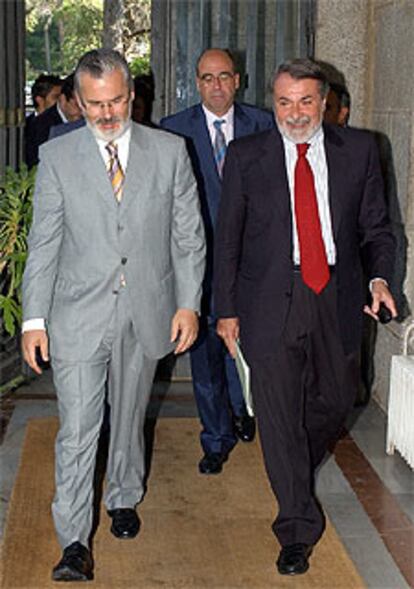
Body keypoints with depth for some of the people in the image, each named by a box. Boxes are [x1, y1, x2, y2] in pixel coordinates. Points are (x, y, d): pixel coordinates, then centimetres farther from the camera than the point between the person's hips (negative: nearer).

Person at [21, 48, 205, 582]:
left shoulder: (170, 151, 0)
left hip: (147, 315, 2)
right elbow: (43, 244, -1)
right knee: (77, 429, -4)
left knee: (129, 417, 17)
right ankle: (74, 542, 5)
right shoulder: (56, 156, -2)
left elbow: (189, 236, 4)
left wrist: (188, 303, -3)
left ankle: (124, 499, 40)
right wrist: (34, 318, -6)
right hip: (79, 316, -1)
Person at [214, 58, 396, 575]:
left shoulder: (358, 150, 5)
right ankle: (298, 528, 14)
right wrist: (226, 309, 1)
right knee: (279, 415, 1)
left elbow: (375, 226, 9)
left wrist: (379, 277, -9)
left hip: (337, 299, 2)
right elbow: (227, 238, 4)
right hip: (272, 301, -2)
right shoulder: (246, 156, 2)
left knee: (335, 401, 16)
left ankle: (297, 470, 48)